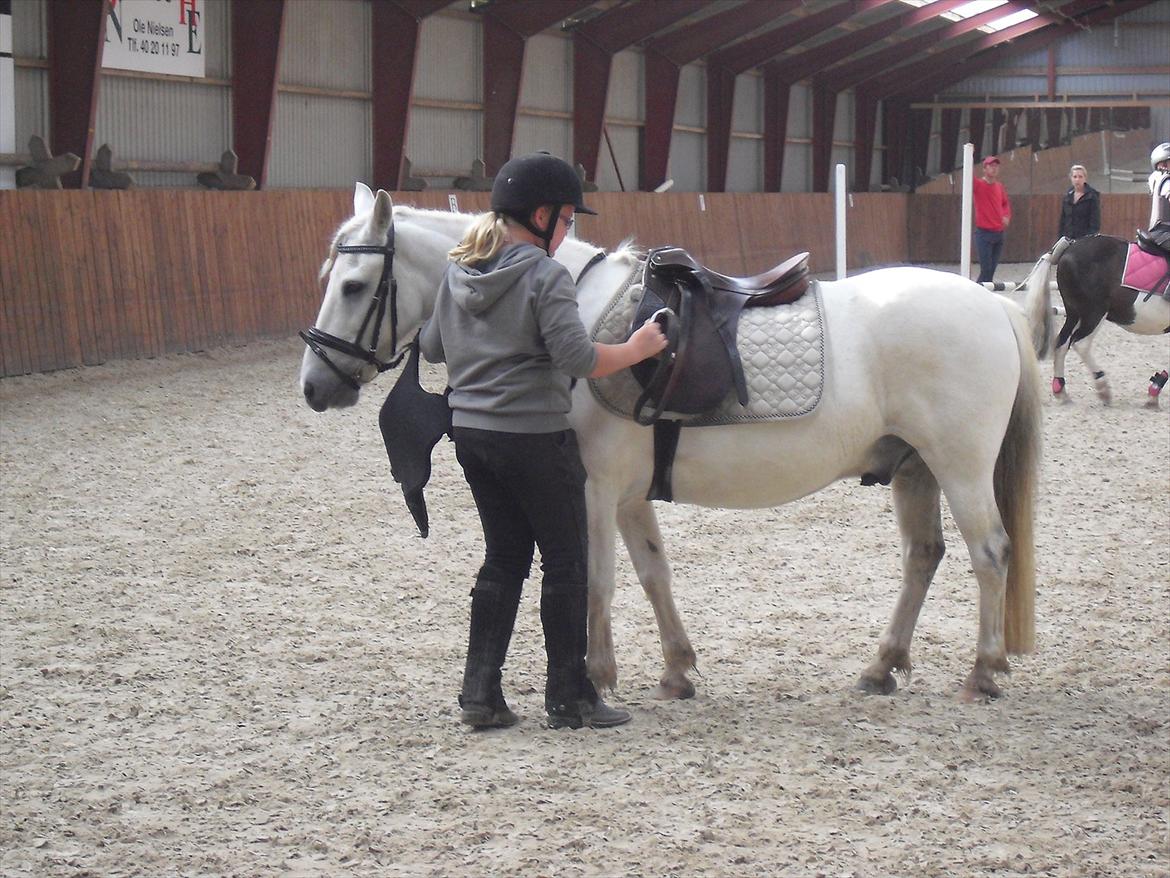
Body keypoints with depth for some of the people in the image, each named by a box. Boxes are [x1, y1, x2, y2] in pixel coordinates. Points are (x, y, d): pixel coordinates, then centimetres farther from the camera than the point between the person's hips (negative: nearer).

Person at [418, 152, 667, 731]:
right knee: (566, 563, 6)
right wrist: (635, 350, -9)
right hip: (535, 438, -7)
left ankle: (480, 693, 13)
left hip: (470, 433, 7)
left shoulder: (458, 273, 6)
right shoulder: (545, 276, -16)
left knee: (504, 557, 16)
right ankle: (568, 697, 10)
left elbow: (432, 348, 16)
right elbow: (577, 359, -23)